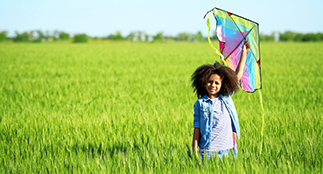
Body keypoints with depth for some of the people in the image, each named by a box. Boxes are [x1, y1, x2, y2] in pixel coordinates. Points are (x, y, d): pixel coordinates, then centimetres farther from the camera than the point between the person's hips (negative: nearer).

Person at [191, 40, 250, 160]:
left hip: (225, 149, 3)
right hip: (207, 149, -3)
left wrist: (244, 53, 20)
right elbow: (197, 128, 1)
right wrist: (194, 151, -5)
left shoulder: (226, 98, 10)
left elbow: (237, 76, 16)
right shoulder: (200, 104, 3)